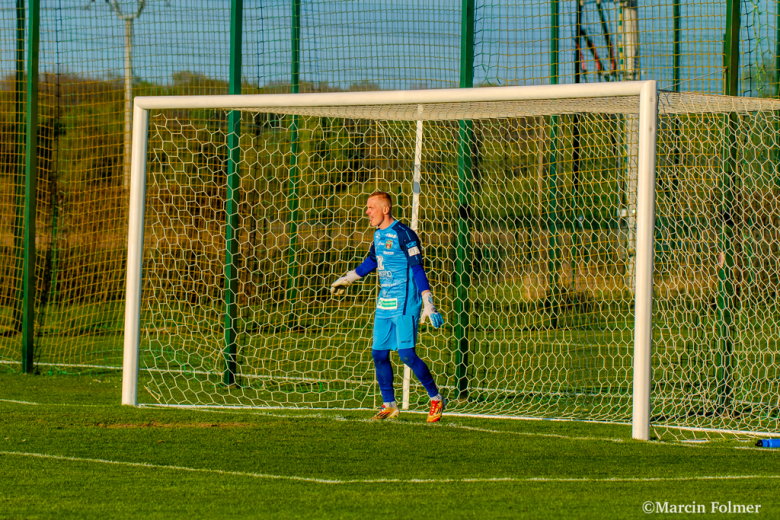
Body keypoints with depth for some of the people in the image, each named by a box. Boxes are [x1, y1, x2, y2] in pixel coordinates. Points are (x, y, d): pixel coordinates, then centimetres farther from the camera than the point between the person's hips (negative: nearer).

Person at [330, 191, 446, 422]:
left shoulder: (403, 234, -13)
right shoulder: (379, 235, 11)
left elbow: (417, 270, -16)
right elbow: (371, 261, 29)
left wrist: (428, 305, -21)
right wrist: (346, 280, 37)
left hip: (405, 304, -8)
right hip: (384, 303, 8)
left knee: (406, 353, -13)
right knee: (379, 353, 5)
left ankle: (436, 399, 1)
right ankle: (389, 405, 16)